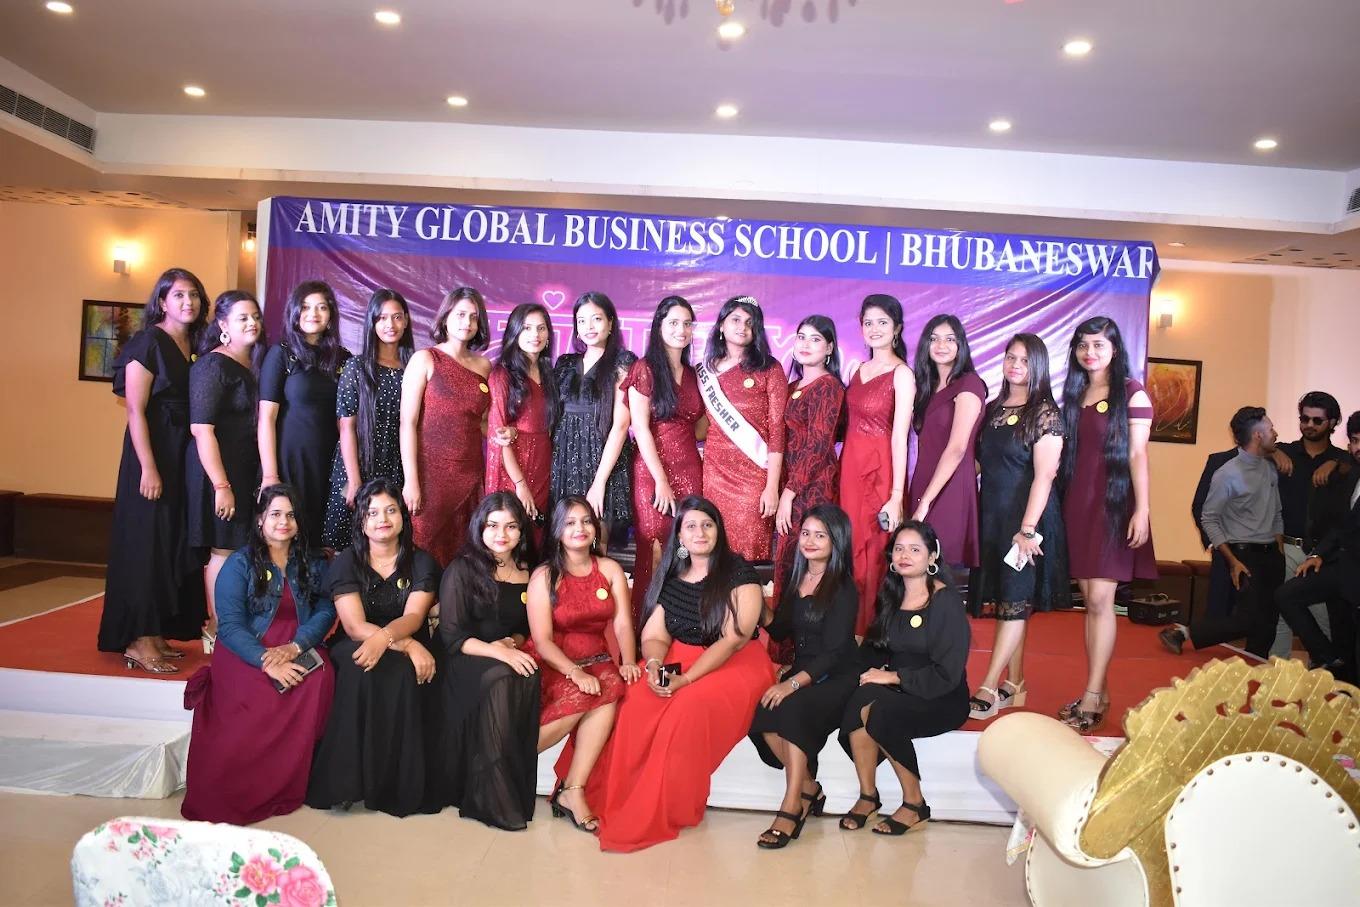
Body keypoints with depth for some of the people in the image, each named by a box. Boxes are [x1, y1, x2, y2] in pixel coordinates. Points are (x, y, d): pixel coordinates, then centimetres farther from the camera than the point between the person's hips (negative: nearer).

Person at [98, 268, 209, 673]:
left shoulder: (194, 345, 12)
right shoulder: (149, 342, -9)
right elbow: (136, 411, -14)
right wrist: (148, 468, -20)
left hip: (185, 456, 8)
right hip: (153, 453, -7)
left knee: (176, 544, 11)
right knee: (147, 542, -3)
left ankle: (158, 633, 20)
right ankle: (138, 641, 3)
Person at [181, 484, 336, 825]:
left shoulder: (312, 564, 12)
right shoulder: (239, 564, 2)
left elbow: (326, 611, 1)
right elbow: (229, 626, -7)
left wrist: (294, 647, -18)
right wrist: (266, 662, -23)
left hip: (301, 650, 3)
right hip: (246, 653, -2)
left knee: (320, 682, -31)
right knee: (262, 698, -34)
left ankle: (286, 786, -16)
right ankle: (237, 793, -12)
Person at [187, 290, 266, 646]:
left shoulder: (252, 367, 12)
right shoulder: (213, 365, -11)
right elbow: (201, 428, -17)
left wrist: (265, 477, 12)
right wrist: (221, 486, -21)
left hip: (248, 471, 7)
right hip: (219, 471, -7)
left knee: (240, 549, 11)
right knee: (224, 550, -2)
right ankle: (218, 630, 9)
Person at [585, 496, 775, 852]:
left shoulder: (738, 572, -6)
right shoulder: (670, 577, 10)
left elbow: (733, 639, -14)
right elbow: (654, 636, 7)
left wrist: (685, 679, -23)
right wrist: (654, 664, -18)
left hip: (733, 665, -4)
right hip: (677, 661, 5)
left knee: (688, 708, -34)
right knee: (635, 701, -25)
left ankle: (657, 814, -20)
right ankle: (615, 802, -13)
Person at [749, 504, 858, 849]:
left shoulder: (844, 589, -9)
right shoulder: (796, 579, 11)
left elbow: (834, 652, -16)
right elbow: (781, 630, 18)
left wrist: (793, 683, -28)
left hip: (836, 678, -6)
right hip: (801, 672, 6)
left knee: (793, 709, -34)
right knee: (761, 714, -23)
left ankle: (792, 807, -26)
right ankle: (809, 788, -7)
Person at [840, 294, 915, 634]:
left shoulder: (902, 373, -8)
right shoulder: (858, 370, 12)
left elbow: (900, 437, -14)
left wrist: (896, 496, -18)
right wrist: (843, 470, 6)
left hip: (880, 470, -6)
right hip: (849, 466, 6)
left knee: (873, 554, 0)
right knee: (850, 549, 9)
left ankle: (871, 633, 14)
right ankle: (849, 630, 21)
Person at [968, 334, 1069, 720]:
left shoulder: (1044, 413, -8)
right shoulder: (994, 409, 12)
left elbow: (1044, 475, -14)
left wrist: (1028, 529, -19)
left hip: (1026, 514, -7)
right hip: (992, 515, 7)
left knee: (1014, 603, -5)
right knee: (1006, 604, 9)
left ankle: (988, 692, -5)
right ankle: (1013, 686, 17)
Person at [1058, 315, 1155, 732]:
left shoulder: (1131, 393, -2)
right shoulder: (1073, 394, 15)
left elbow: (1138, 455, -8)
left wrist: (1142, 509, -14)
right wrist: (1058, 504, 10)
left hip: (1113, 504, -6)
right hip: (1076, 503, 6)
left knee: (1100, 600, -9)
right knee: (1089, 600, 7)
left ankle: (1092, 697, -5)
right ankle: (1098, 694, 14)